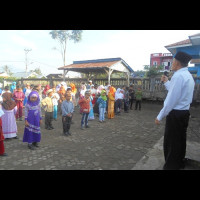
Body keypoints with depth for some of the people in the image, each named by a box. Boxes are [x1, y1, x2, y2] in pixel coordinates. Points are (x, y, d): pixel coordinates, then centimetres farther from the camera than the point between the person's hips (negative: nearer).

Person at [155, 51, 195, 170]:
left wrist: (160, 116, -17)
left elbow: (171, 100, -24)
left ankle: (171, 166, 18)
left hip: (176, 114, -10)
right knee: (180, 141, 22)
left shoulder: (178, 76, -20)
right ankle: (179, 164, 40)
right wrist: (167, 82, 23)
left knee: (171, 143, 3)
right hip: (184, 112, 10)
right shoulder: (188, 76, 13)